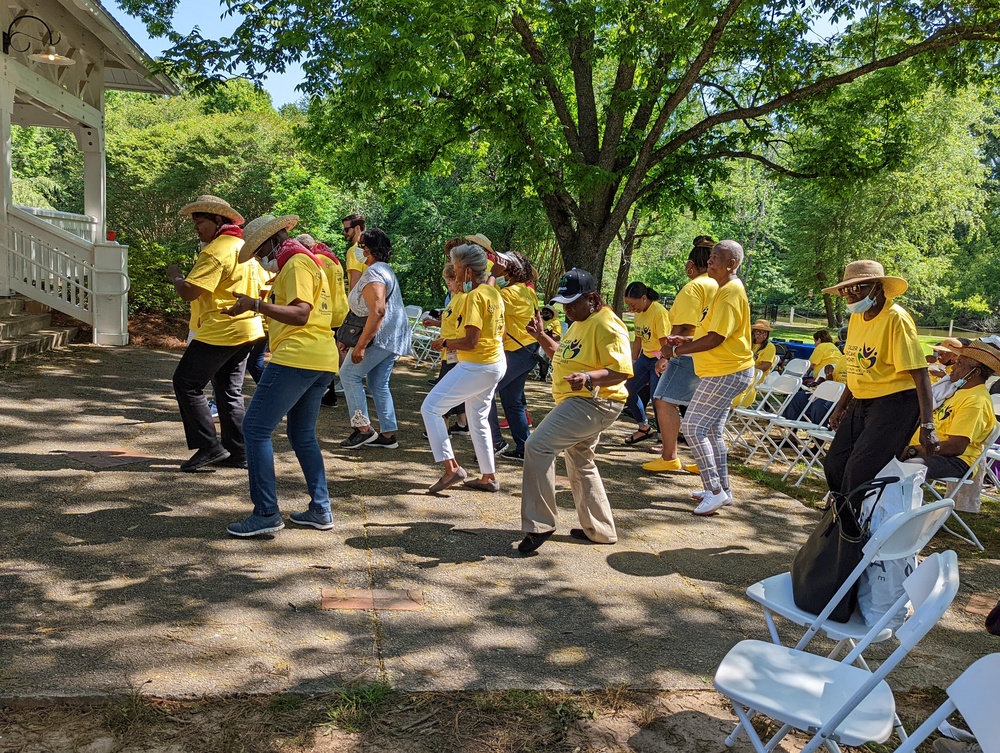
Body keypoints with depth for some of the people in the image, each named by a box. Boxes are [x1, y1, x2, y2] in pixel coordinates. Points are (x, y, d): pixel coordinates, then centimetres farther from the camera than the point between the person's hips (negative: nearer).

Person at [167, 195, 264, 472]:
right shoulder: (245, 247, 14)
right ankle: (237, 452, 16)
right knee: (230, 391, 14)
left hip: (220, 332, -10)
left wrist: (175, 275, -2)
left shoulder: (215, 251, -15)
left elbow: (189, 292, -20)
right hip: (247, 330, 10)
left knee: (186, 383, 0)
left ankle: (208, 446, -3)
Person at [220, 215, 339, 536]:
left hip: (297, 358, -11)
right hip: (323, 360, 11)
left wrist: (256, 304, -20)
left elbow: (300, 314, -19)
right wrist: (262, 306, 21)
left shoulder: (297, 262, -7)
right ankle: (320, 510, 17)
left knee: (256, 429, -6)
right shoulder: (310, 261, 24)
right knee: (303, 435, 16)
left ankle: (266, 513, -6)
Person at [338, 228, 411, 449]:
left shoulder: (374, 273, -16)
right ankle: (388, 434, 13)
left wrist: (360, 345, -27)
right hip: (392, 336, 10)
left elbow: (378, 311, -27)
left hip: (381, 335, -10)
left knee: (349, 374, -4)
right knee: (379, 384, 12)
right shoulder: (385, 269, 18)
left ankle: (363, 428, -3)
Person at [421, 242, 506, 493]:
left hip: (476, 366, -10)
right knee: (478, 419, 20)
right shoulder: (494, 292, 10)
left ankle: (451, 468, -7)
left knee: (430, 408, -5)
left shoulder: (475, 296, -18)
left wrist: (445, 343, -6)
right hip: (496, 362, 10)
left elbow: (470, 342, -23)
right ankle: (489, 477, 25)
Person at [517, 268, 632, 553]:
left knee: (538, 445, -20)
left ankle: (539, 523, -13)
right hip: (578, 402, 12)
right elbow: (564, 355, 26)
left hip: (593, 404, -12)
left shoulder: (606, 325, -17)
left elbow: (622, 370, -24)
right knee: (580, 463, 20)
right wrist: (542, 337, 12)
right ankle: (600, 530, 33)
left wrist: (589, 377, -39)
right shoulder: (579, 323, 15)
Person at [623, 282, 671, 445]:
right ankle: (644, 428, 25)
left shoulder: (659, 312, -21)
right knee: (628, 390, 10)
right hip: (645, 357, 9)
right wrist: (633, 361, 13)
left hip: (659, 360, -9)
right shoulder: (639, 313, 5)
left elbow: (665, 343, -23)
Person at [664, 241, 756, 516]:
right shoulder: (727, 289, 17)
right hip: (726, 371, 11)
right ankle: (722, 488, 24)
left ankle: (716, 491, -7)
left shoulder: (730, 292, -17)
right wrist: (688, 340, 11)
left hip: (726, 373, -11)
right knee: (711, 431, 16)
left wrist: (677, 350, -14)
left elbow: (716, 339, -22)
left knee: (693, 428, -10)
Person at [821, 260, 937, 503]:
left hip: (894, 403, -8)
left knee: (859, 472, -15)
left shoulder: (896, 319, -17)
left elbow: (920, 374, -20)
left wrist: (927, 426, -25)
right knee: (834, 465, 7)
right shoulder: (857, 316, 7)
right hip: (861, 403, 8)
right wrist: (841, 407, 22)